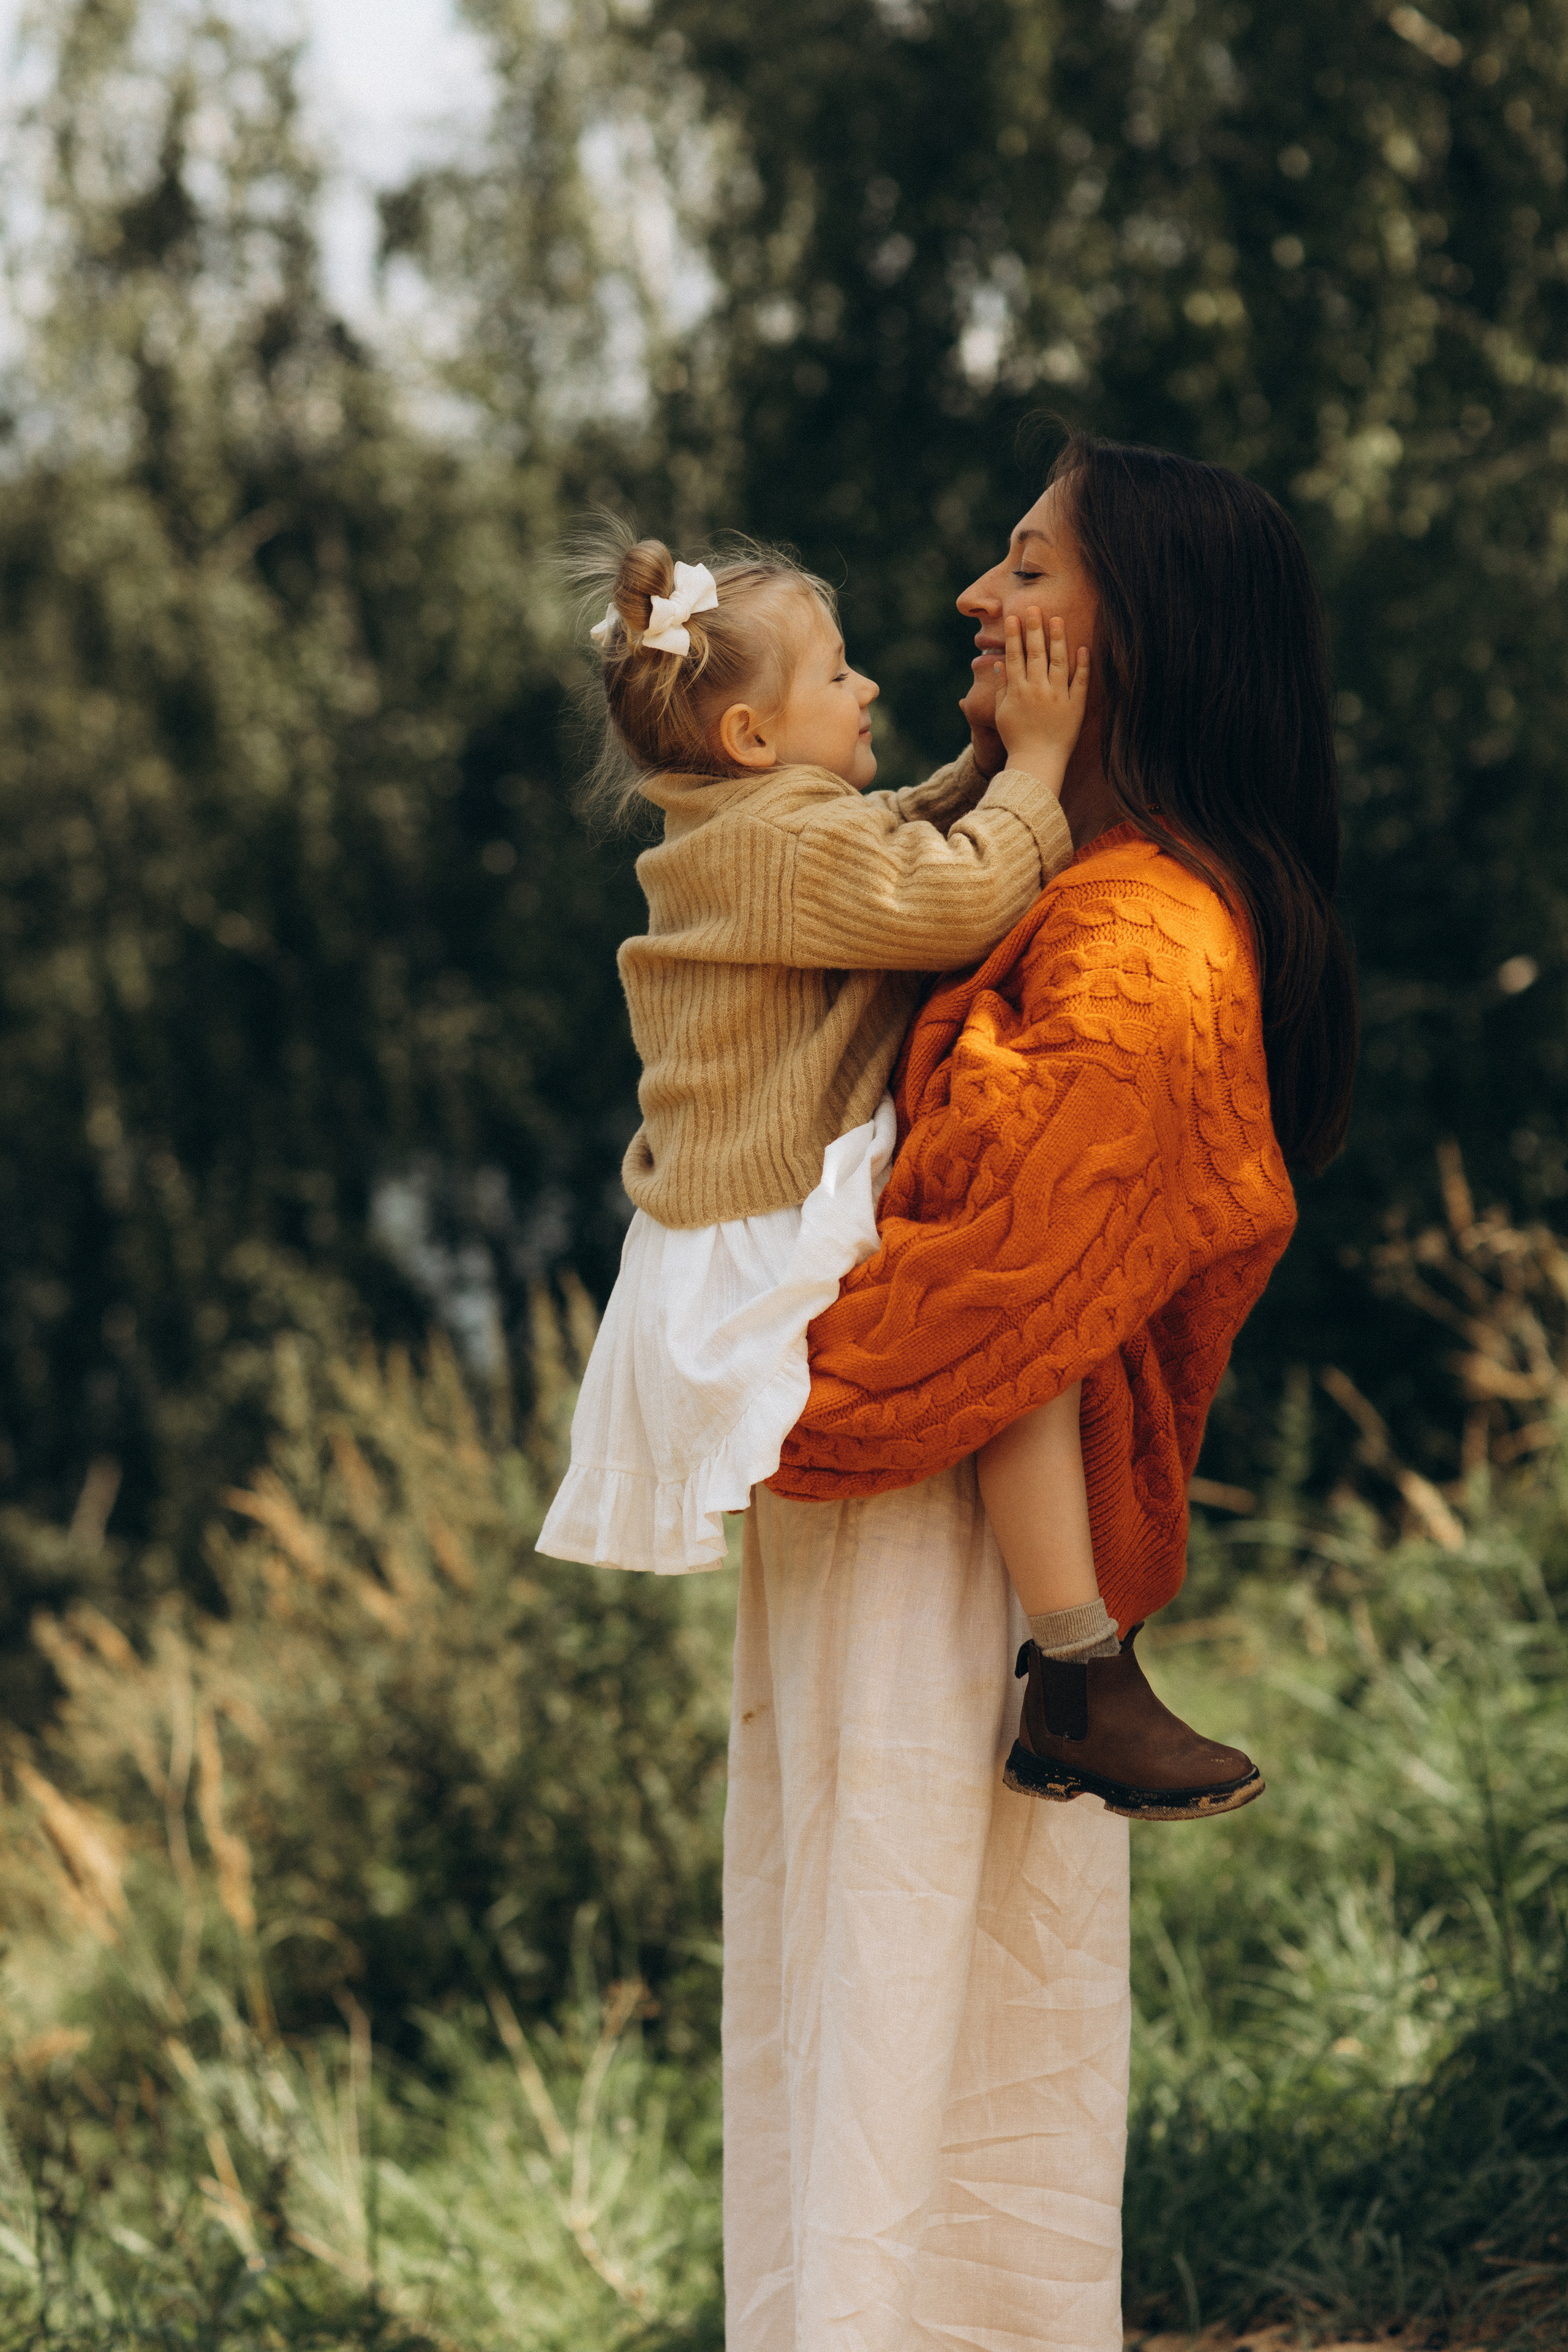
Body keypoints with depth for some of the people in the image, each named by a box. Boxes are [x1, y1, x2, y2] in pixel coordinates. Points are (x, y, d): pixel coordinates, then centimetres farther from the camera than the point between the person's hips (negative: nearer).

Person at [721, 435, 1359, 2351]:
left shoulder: (1145, 953, -20)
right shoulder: (1062, 889, 12)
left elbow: (998, 1277, -20)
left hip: (968, 1555, -10)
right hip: (873, 1502, 10)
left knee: (922, 2016, -4)